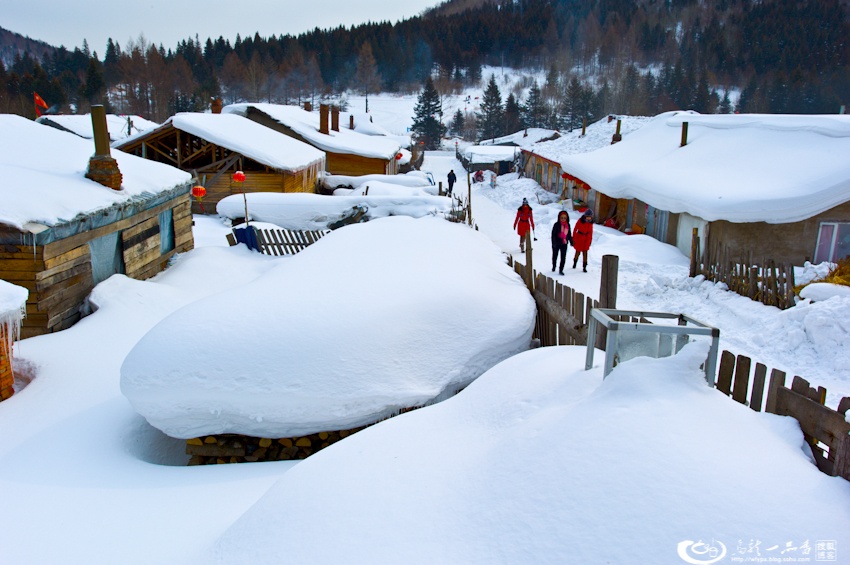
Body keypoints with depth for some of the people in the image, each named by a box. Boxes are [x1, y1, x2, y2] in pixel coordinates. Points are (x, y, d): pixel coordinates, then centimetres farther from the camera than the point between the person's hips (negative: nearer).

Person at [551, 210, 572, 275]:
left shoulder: (567, 225, 0)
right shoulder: (556, 225, -15)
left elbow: (569, 234, 12)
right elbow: (553, 234, -14)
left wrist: (571, 241, 14)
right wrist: (554, 243, -20)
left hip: (564, 244, 3)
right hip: (557, 243, -3)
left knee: (563, 257, 0)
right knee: (555, 255, 17)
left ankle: (561, 270, 9)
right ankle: (553, 266, 42)